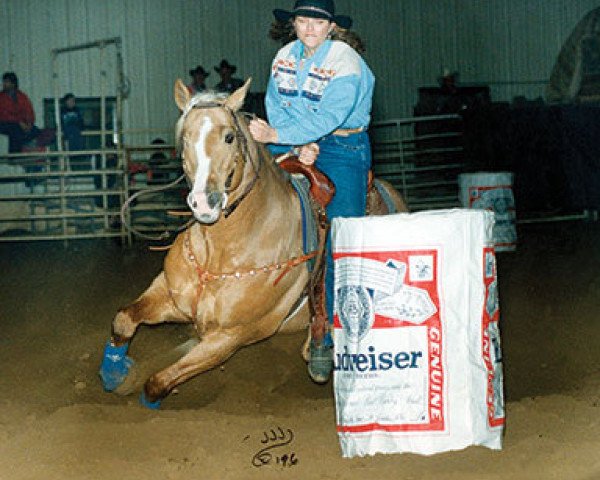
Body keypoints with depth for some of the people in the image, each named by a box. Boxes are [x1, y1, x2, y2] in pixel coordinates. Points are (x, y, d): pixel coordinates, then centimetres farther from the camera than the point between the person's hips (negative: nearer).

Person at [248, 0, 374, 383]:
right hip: (295, 148, 6)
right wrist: (298, 147, -16)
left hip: (342, 150, -6)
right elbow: (277, 109, 1)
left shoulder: (347, 63, -14)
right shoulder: (286, 57, 4)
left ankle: (325, 338, -9)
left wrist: (277, 135, -30)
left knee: (338, 247, -12)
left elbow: (328, 117, -23)